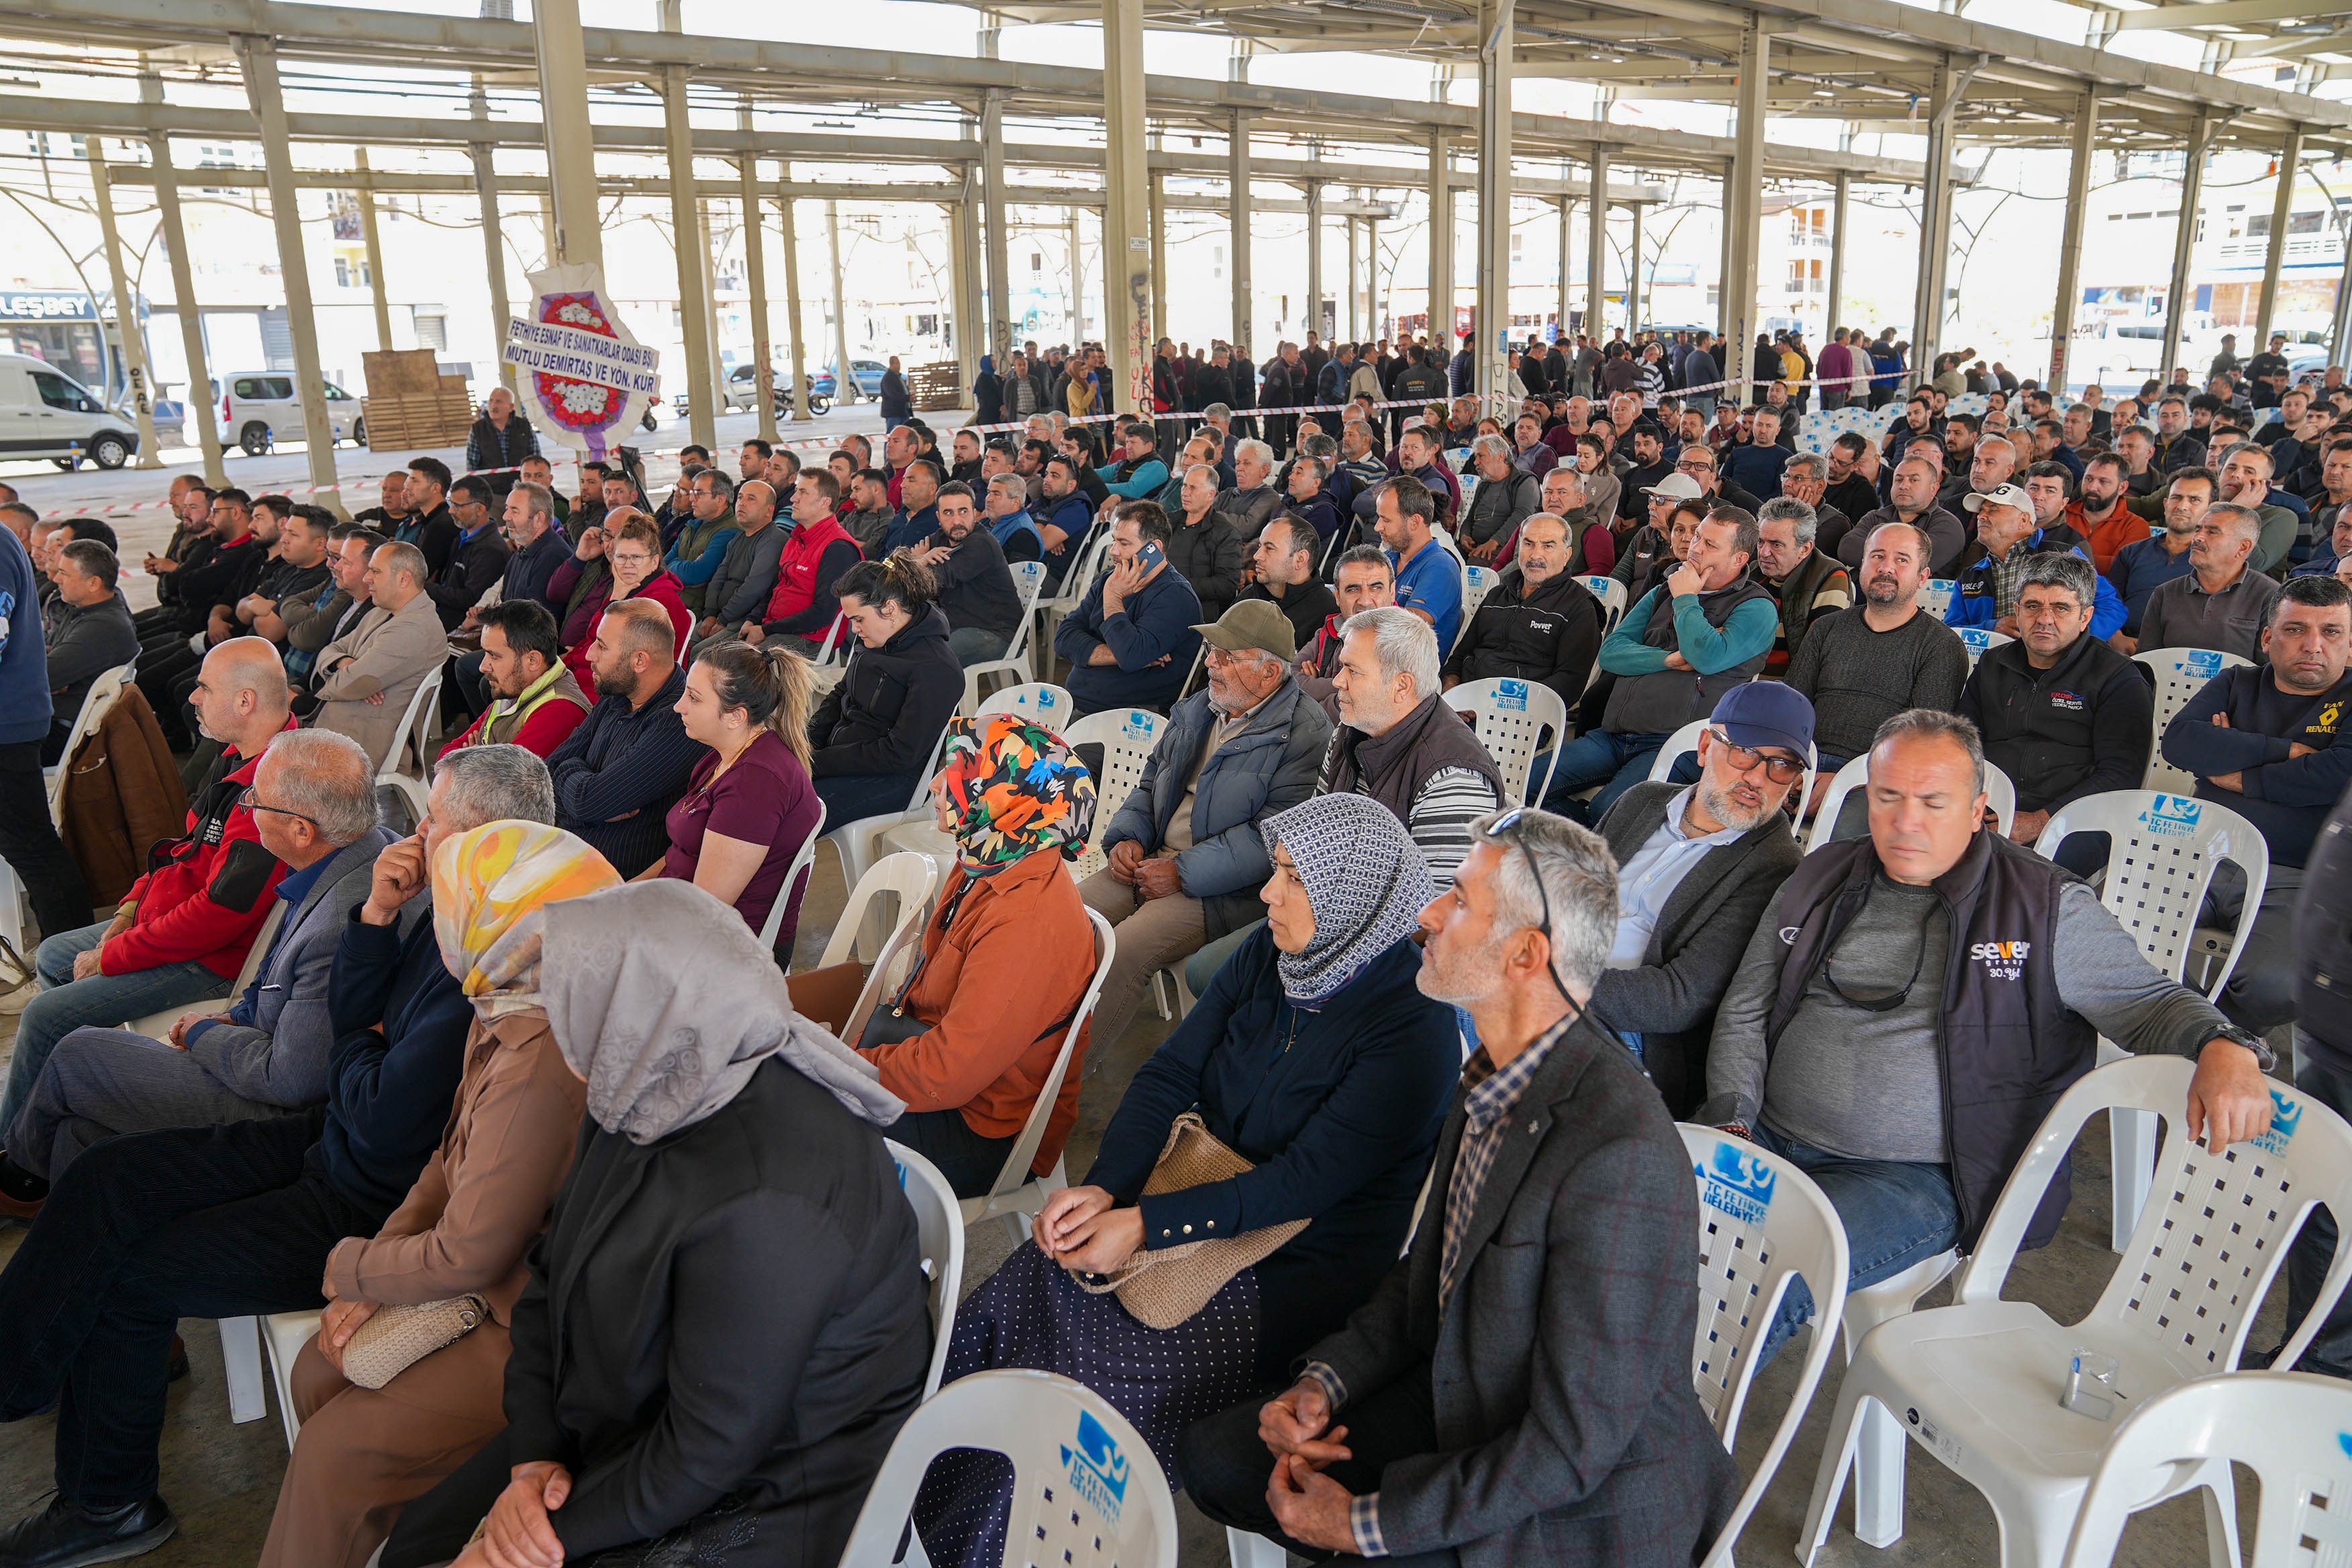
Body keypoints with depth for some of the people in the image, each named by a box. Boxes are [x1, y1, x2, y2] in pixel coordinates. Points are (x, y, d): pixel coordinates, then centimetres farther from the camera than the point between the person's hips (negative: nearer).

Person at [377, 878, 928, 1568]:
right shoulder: (646, 1097, -7)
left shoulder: (764, 1204, -36)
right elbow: (551, 1276, 5)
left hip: (753, 1504, -8)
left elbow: (711, 1452, -26)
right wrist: (533, 1455, -6)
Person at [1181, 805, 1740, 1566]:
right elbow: (1428, 1271, 11)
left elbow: (1576, 1443, -26)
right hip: (1460, 1404, 8)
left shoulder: (1620, 1156, -31)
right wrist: (1323, 1382, -3)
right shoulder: (1495, 1076, -2)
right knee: (1211, 1454, 5)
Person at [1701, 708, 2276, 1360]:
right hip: (1766, 1144, 4)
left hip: (1915, 1179, -4)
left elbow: (2148, 1002, 4)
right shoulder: (1819, 879, 11)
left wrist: (2225, 1049, -20)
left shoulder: (2047, 908, 0)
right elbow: (1745, 1011, 14)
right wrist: (1732, 1124, 1)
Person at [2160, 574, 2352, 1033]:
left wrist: (2237, 775, -2)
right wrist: (2284, 751, -5)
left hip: (2289, 880, -3)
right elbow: (2179, 741, -1)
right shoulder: (2236, 685, 19)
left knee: (2274, 989, -32)